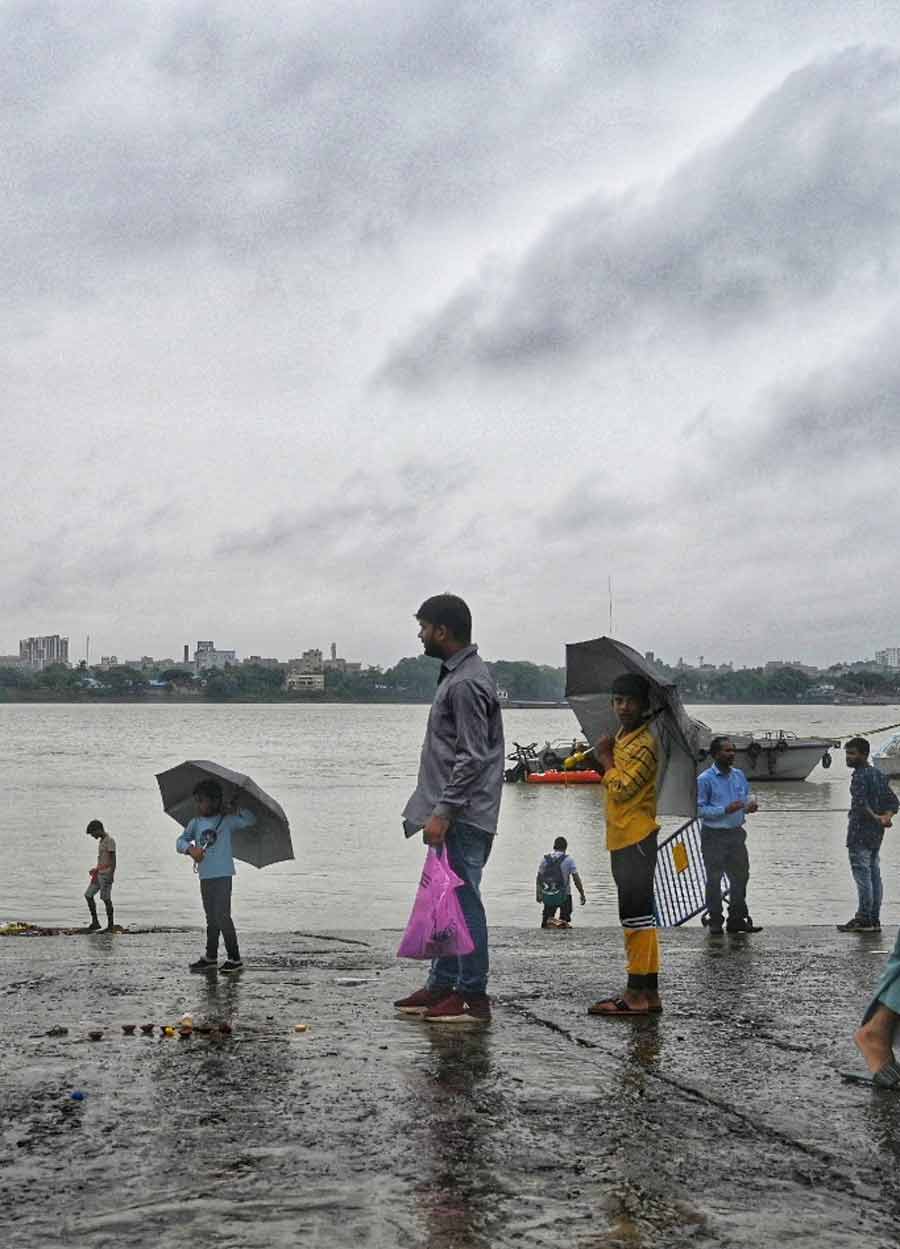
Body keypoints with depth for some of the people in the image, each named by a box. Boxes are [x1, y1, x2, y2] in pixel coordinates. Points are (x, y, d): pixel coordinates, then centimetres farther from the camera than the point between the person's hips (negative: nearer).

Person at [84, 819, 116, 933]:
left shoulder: (110, 840, -10)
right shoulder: (101, 841, 18)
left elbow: (113, 859, -15)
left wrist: (111, 875, -20)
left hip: (106, 875, -9)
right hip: (99, 874, 9)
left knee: (106, 899, -6)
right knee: (88, 895, 4)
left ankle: (111, 925, 0)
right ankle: (95, 922, 8)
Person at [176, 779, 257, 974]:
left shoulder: (227, 821, -2)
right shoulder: (195, 823, 9)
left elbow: (250, 821, -6)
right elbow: (180, 842, 0)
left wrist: (235, 810, -18)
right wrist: (190, 849, -19)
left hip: (222, 875, -5)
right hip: (205, 876, 5)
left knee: (222, 915, -11)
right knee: (211, 918, 13)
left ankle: (234, 959, -5)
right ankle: (210, 957, 21)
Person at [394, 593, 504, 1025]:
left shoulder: (466, 683, -17)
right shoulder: (455, 674, 16)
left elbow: (471, 758, -21)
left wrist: (442, 812, -22)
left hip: (464, 816, -10)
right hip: (455, 813, 10)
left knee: (463, 901, -6)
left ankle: (472, 997, -1)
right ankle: (443, 985, 22)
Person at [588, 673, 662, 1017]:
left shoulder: (645, 744, -13)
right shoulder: (620, 740, 16)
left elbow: (622, 789, -19)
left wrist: (606, 758, -6)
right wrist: (603, 761, 7)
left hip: (636, 838, -10)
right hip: (621, 839, 10)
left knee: (636, 913, -9)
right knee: (635, 915, 12)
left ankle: (639, 994, -9)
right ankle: (645, 992, 18)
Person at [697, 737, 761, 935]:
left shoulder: (739, 775, 8)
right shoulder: (705, 779, -11)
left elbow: (747, 795, 19)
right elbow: (699, 809, -13)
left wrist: (751, 803, -5)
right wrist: (725, 810, -22)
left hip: (736, 833, 6)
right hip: (714, 835, -6)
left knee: (740, 876, 10)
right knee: (714, 879, 3)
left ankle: (737, 919, 22)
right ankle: (715, 922, 11)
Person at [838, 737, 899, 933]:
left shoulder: (859, 776, -13)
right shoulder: (879, 775, 15)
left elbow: (860, 802, -27)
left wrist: (875, 818, -17)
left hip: (860, 833, -9)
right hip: (876, 835, 9)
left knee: (862, 875, -6)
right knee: (874, 875, 10)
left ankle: (863, 919, -5)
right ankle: (874, 920, 13)